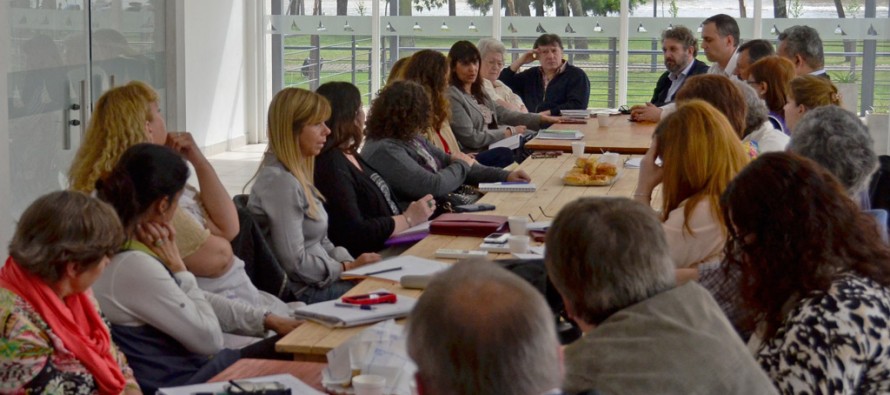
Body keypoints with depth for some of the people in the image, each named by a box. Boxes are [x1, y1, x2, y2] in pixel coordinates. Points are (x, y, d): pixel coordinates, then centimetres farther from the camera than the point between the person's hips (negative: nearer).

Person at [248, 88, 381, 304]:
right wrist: (348, 268, -11)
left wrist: (351, 264, 1)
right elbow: (295, 264, -21)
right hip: (300, 293, -9)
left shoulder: (296, 176, 14)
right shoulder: (280, 181, -17)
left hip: (316, 282, 9)